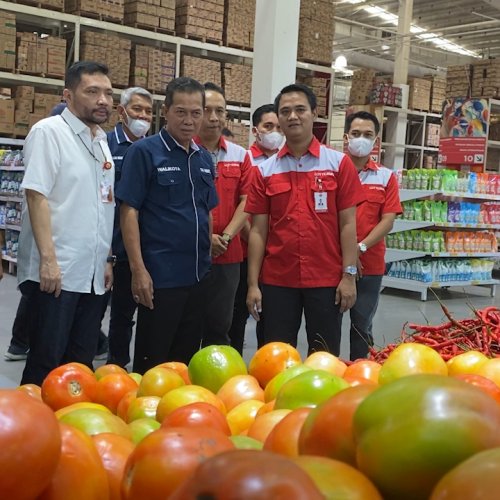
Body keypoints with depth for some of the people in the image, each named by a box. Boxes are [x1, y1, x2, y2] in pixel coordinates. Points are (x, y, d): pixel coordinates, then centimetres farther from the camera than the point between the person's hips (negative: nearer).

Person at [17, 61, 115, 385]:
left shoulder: (102, 141, 15)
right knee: (46, 363, 0)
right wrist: (48, 259, -22)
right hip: (57, 272, -7)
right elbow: (36, 196, -16)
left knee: (81, 363, 13)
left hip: (92, 273, 8)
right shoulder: (49, 132, -8)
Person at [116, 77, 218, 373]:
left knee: (186, 360, 16)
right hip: (159, 276, -6)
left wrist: (207, 257, 13)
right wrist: (138, 269, -16)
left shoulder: (205, 159, 11)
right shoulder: (144, 151, -8)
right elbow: (129, 212, -11)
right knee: (151, 363, 4)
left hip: (198, 276, 6)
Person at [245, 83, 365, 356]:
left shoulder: (339, 163, 1)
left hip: (327, 279, -1)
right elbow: (258, 230, 3)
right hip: (277, 281, 1)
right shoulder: (264, 170, 4)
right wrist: (253, 283, -1)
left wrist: (349, 275, -7)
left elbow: (347, 223, -1)